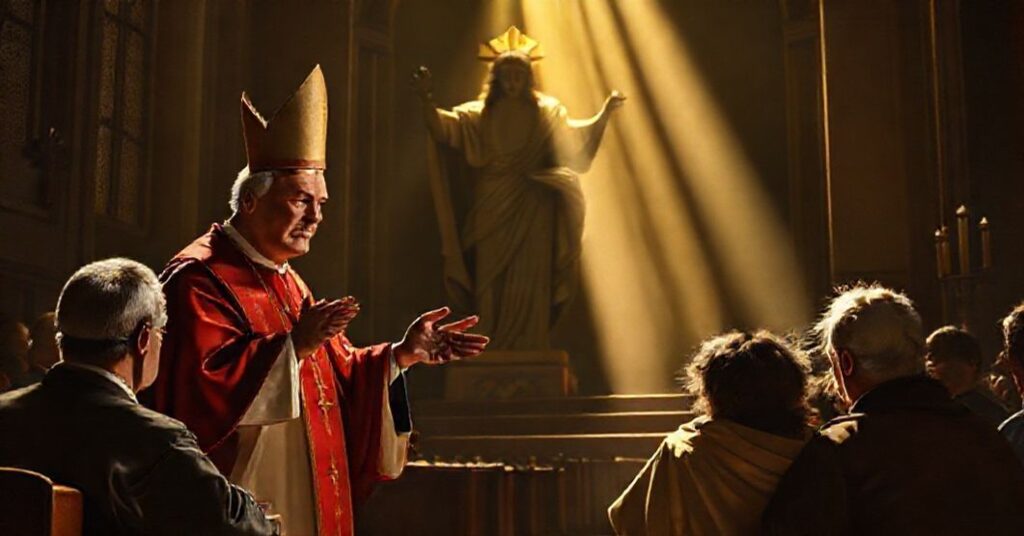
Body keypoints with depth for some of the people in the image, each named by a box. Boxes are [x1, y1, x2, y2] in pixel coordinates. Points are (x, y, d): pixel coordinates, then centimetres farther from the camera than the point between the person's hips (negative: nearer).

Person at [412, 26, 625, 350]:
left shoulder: (545, 111, 8)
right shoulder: (480, 113, 5)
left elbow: (574, 135, 1)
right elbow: (445, 127, -8)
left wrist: (605, 114, -12)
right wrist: (427, 101, -27)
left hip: (532, 216, 0)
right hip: (493, 214, 1)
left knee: (529, 289, 0)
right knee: (493, 287, 2)